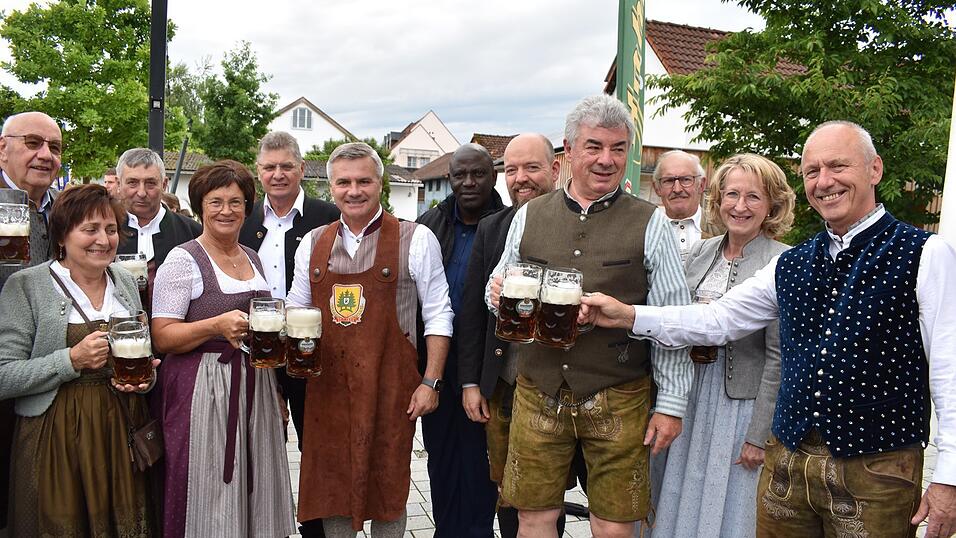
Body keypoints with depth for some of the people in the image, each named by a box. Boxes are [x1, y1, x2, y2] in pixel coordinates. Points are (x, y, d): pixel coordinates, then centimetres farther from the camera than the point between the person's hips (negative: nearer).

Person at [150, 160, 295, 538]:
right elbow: (162, 337, -11)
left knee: (254, 489, 8)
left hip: (256, 388, 6)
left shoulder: (254, 258, 13)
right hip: (201, 390, -6)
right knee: (208, 500, -2)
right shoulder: (182, 259, -6)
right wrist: (217, 326, -23)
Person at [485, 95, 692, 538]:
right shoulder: (528, 216, 7)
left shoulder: (650, 224, 0)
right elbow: (496, 289, 17)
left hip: (618, 401, -2)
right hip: (537, 395, 2)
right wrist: (499, 296, -7)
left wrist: (671, 403, -3)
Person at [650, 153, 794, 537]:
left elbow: (778, 357, -14)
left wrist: (759, 435, -15)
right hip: (694, 400, 6)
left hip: (744, 404, -5)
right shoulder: (700, 252, 5)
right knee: (685, 504, 15)